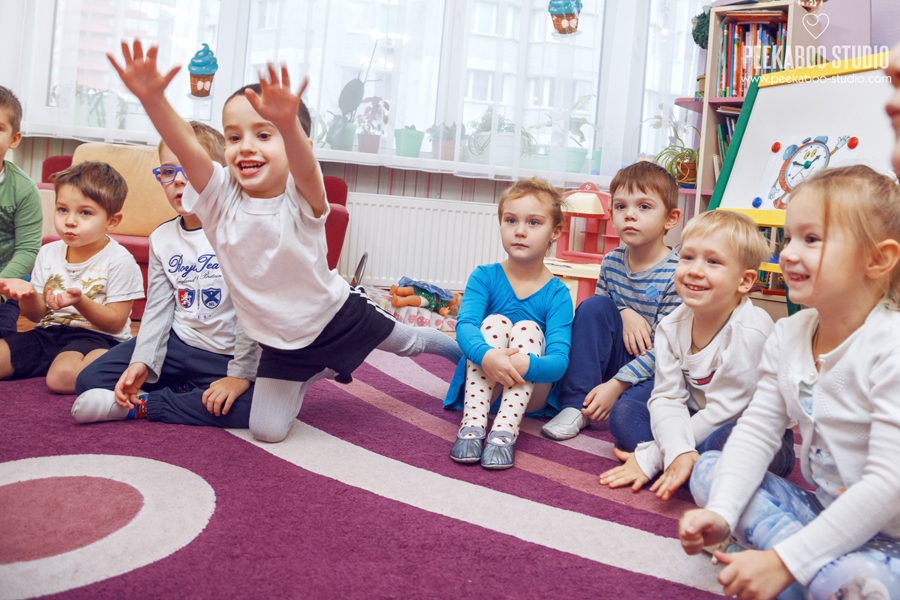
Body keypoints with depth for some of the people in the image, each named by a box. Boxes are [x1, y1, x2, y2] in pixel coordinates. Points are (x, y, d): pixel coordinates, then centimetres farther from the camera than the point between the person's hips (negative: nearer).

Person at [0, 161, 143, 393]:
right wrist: (28, 295, -11)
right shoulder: (48, 253, 9)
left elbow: (115, 323, -10)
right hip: (48, 332, 5)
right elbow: (37, 315, 12)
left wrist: (80, 302, -26)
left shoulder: (119, 261, -10)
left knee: (62, 375, -34)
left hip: (96, 337, -5)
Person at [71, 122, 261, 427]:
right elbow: (158, 307, 5)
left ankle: (140, 405, -17)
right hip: (177, 342, 5)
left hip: (225, 354, -4)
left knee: (250, 406, -35)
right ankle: (188, 392, -2)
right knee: (89, 381, -4)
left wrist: (242, 373, -22)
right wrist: (142, 361, -10)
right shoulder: (162, 237, 6)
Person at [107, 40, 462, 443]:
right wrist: (152, 99, -58)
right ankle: (306, 378, 35)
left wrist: (287, 122, -74)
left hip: (339, 314, -2)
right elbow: (187, 147, -38)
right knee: (267, 431, 4)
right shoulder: (220, 199, -19)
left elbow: (304, 165, -51)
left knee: (408, 342, 21)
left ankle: (459, 351, 56)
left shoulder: (301, 197, -26)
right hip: (279, 342, 2)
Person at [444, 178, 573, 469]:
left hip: (531, 393, 0)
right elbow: (464, 325, -21)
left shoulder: (557, 294, -9)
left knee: (528, 328, -24)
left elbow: (559, 361, -21)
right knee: (495, 321, -22)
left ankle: (504, 431, -39)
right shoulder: (485, 277, -4)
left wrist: (525, 365, -44)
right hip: (480, 385, 0)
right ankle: (473, 424, -34)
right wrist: (486, 355, -44)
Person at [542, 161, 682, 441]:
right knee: (593, 306, -20)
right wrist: (623, 313, -12)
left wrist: (616, 385, -23)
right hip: (617, 356, 6)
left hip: (655, 370, -6)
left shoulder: (676, 275, -16)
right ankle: (576, 406, -17)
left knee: (624, 417, -35)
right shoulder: (611, 262, 0)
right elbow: (597, 313, 12)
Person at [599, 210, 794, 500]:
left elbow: (723, 410, -23)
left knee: (728, 440, -39)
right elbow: (667, 397, -11)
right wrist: (679, 451, -35)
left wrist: (651, 457, -21)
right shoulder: (672, 326, -7)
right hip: (700, 426, 7)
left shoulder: (749, 332, -25)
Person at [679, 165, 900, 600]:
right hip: (818, 510, 8)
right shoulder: (788, 335, -1)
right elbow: (757, 432, 0)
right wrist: (721, 513, -18)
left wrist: (784, 563, -29)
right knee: (708, 468, 0)